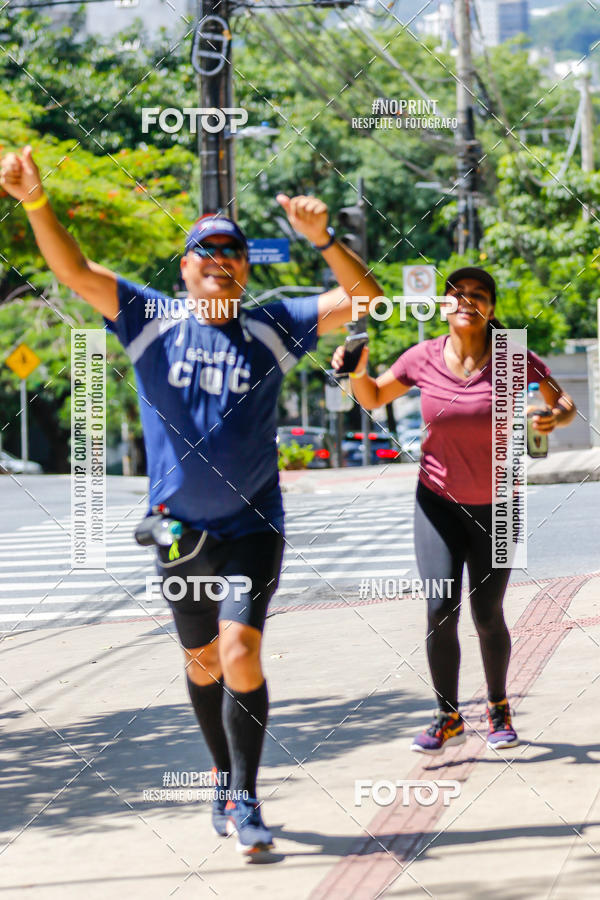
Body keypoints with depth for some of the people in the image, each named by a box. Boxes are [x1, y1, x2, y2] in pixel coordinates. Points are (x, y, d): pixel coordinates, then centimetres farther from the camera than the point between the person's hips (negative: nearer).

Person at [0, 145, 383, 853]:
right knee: (202, 663, 13)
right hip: (178, 529, 2)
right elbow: (73, 272, -7)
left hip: (250, 528, -2)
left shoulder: (272, 328, 0)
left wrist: (324, 241, -21)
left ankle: (244, 798, -6)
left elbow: (364, 298, -5)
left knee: (239, 654, -16)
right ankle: (225, 780, 34)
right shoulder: (150, 321, 1)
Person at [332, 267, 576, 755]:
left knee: (488, 616, 2)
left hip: (494, 505, -1)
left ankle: (498, 708, 27)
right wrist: (358, 371, -15)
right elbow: (373, 398, 7)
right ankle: (448, 718, 6)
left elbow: (566, 403, -1)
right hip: (438, 500, 1)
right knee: (440, 610, -10)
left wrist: (554, 417, -24)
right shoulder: (424, 358, -8)